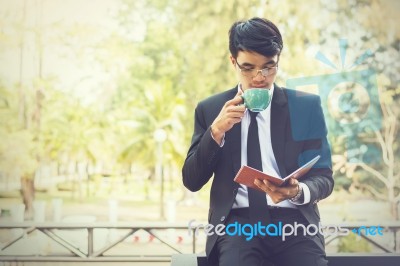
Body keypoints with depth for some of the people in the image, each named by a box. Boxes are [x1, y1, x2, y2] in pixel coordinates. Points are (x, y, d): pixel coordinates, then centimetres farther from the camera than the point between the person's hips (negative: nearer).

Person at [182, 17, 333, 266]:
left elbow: (324, 177, 7)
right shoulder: (210, 109, 10)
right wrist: (215, 132, -10)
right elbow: (192, 181, 7)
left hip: (293, 220, 1)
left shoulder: (307, 106, 9)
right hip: (236, 222, -1)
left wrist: (298, 191, -16)